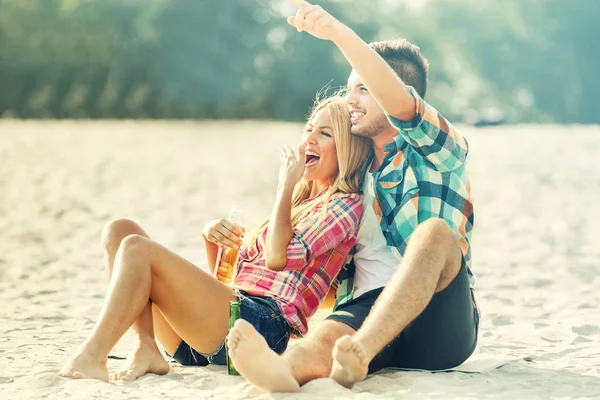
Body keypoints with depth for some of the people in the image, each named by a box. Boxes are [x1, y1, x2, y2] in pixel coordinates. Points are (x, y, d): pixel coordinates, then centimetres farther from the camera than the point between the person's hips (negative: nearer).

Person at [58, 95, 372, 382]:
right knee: (120, 230, -3)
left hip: (261, 322, -9)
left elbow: (278, 258, -15)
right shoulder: (299, 203, 30)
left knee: (137, 248, -20)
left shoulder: (345, 206, 4)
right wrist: (213, 236, 7)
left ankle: (92, 357, -23)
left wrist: (287, 185, -1)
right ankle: (145, 349, -19)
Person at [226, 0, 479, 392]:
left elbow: (400, 103, -15)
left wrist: (339, 33, -27)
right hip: (365, 308, 3)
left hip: (438, 321, -3)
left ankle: (360, 355, -53)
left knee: (433, 231, -34)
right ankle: (282, 370, -68)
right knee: (322, 342, -32)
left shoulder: (439, 152, 8)